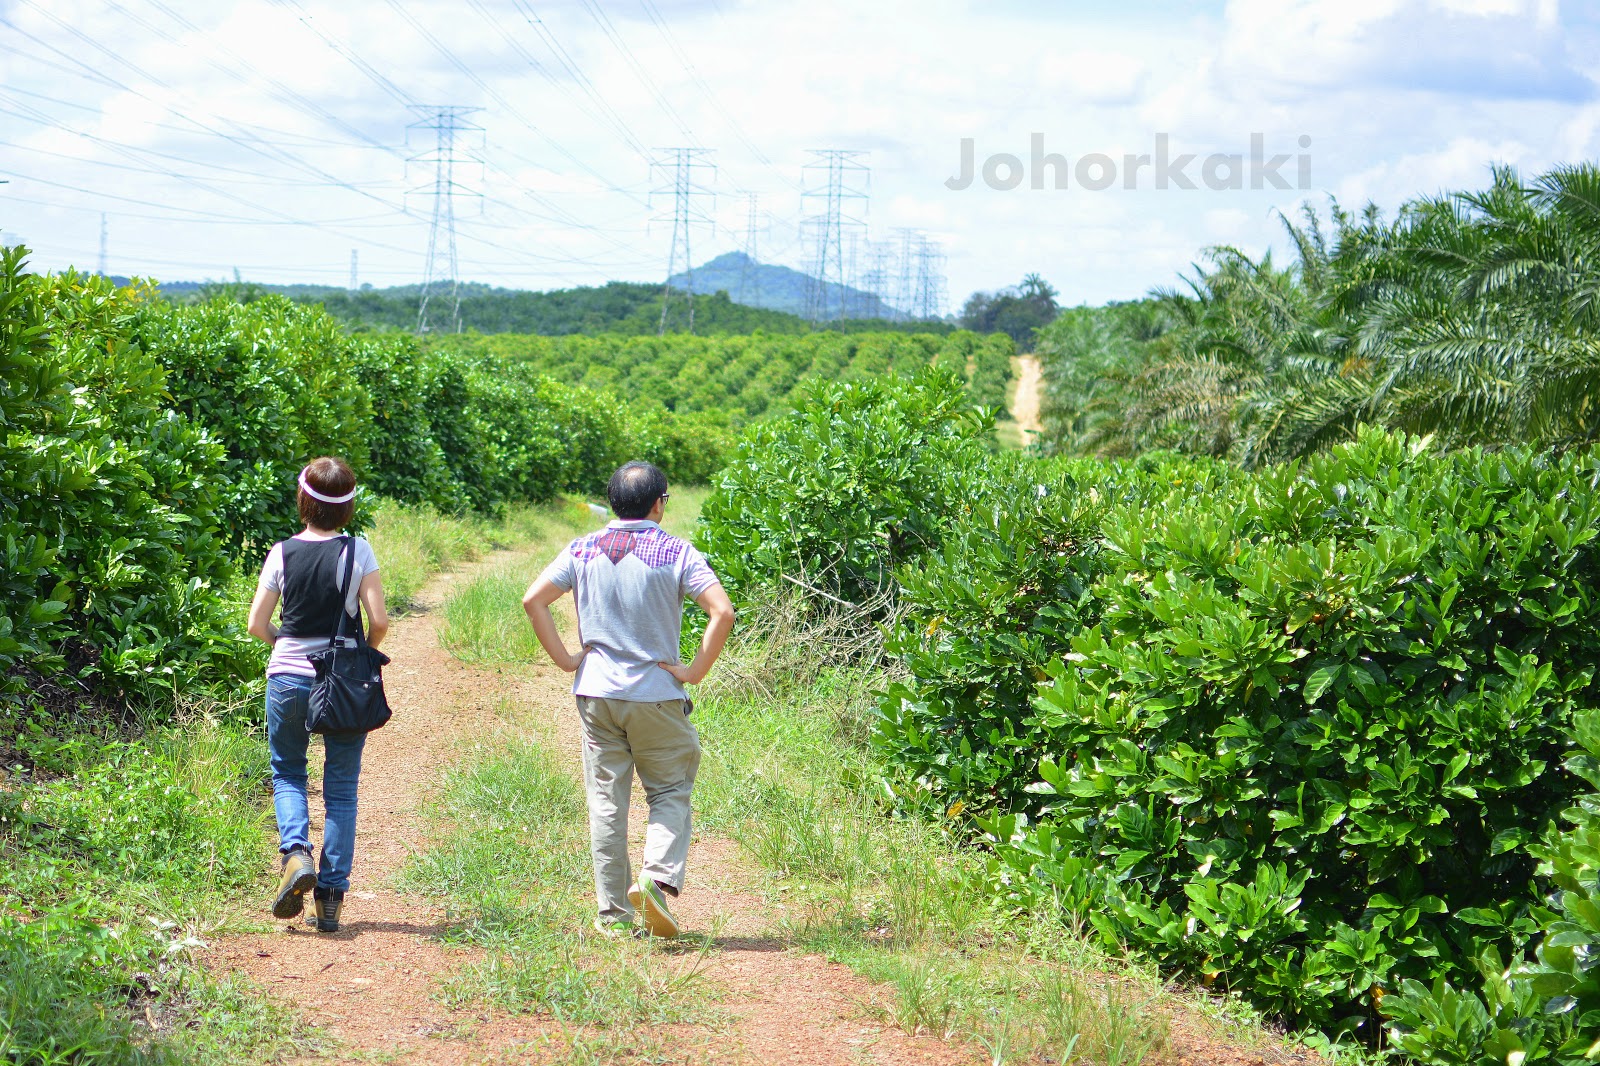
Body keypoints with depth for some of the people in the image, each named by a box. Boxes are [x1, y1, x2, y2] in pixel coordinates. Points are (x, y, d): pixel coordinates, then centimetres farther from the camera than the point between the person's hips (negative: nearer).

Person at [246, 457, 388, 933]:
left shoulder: (282, 553, -3)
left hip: (289, 678, 1)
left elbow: (257, 624, 0)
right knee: (341, 788, 8)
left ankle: (296, 854, -9)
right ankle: (331, 898, 5)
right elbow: (379, 619, -10)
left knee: (287, 773, 18)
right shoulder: (358, 551, -7)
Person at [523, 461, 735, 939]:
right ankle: (657, 878, -14)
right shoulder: (677, 552, -5)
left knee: (606, 801, 8)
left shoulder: (583, 550, 4)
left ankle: (613, 914, 8)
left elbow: (533, 599, -2)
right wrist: (696, 670, -8)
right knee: (671, 793, 10)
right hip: (658, 694, -3)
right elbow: (722, 611, -15)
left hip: (596, 692, 3)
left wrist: (565, 659, 2)